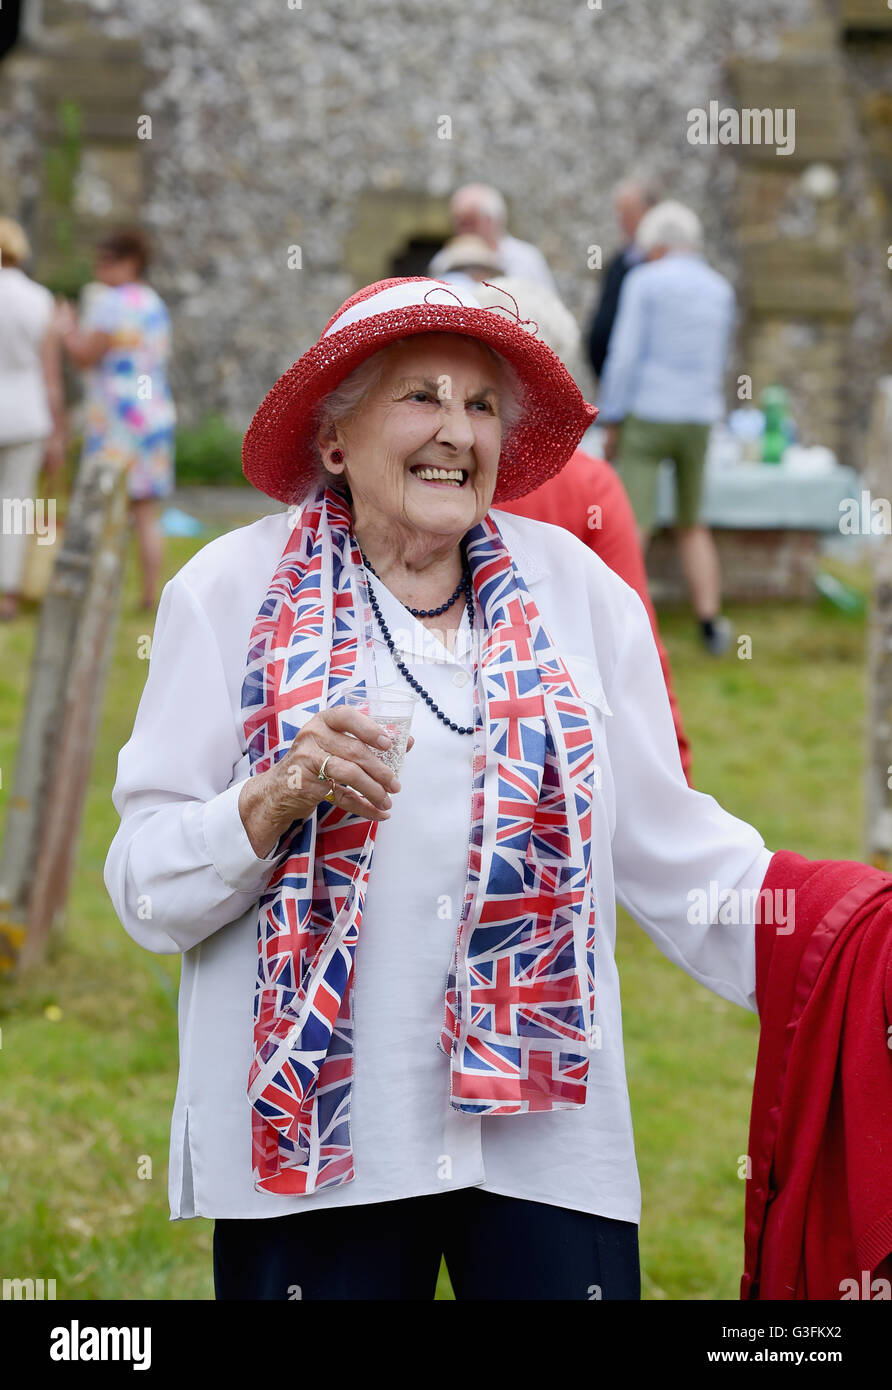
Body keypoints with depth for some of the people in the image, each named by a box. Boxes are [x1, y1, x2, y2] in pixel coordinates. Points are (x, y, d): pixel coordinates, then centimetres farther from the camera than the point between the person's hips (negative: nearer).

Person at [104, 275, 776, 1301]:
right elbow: (146, 888, -1)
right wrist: (277, 801, -18)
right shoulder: (232, 591, 3)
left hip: (549, 1131, 2)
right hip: (312, 1138, -2)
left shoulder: (576, 585, 9)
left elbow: (669, 845, 7)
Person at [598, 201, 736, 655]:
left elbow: (625, 355, -11)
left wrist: (611, 422, -7)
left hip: (646, 414, -5)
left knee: (632, 528, -7)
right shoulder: (720, 290, 10)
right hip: (698, 418, 5)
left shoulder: (644, 281, -6)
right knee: (692, 525, 17)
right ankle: (710, 623, 14)